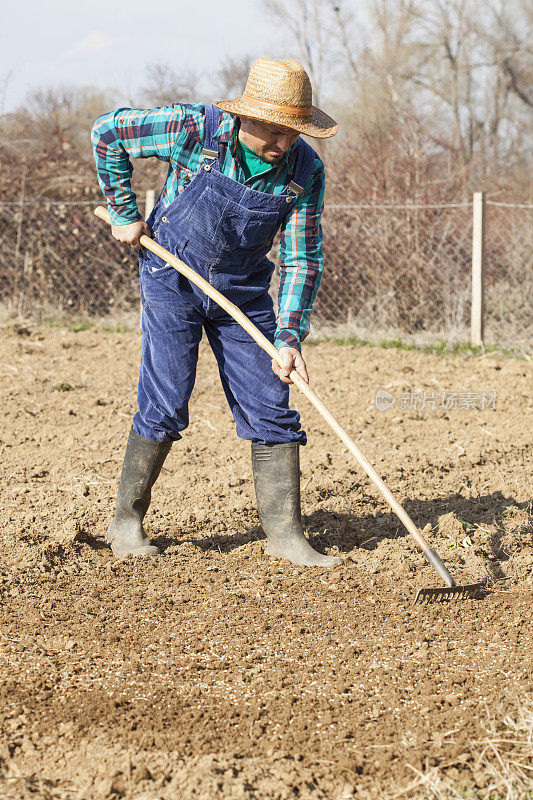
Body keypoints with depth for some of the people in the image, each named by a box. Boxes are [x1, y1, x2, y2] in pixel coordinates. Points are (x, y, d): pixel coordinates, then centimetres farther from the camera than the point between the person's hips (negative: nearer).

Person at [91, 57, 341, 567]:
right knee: (165, 405, -7)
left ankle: (284, 533, 5)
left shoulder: (305, 171, -14)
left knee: (271, 409, -2)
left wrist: (289, 338, -17)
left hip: (243, 292, 3)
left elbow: (302, 260, -8)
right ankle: (127, 522, 9)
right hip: (172, 278, -3)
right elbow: (107, 131, -9)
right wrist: (124, 213, -6)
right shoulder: (194, 129, -23)